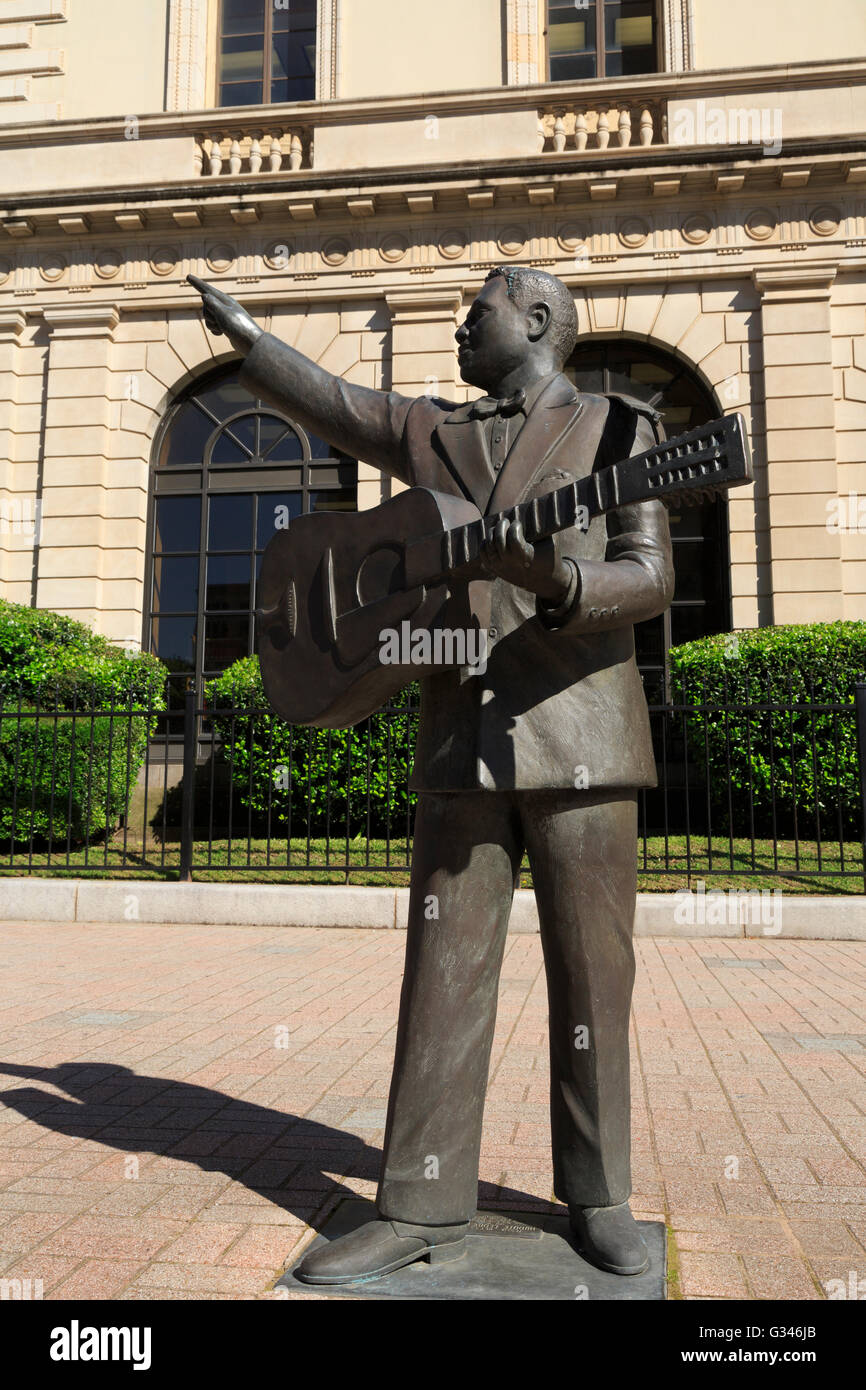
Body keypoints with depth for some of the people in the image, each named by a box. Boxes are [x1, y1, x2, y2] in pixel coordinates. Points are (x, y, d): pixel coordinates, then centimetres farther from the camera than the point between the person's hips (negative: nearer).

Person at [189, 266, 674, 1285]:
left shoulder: (619, 429, 7)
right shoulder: (433, 434, 19)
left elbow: (649, 578, -3)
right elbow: (323, 400, 28)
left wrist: (554, 579, -21)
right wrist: (240, 330, 37)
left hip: (579, 732, -3)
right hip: (461, 740, 3)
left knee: (592, 973, 4)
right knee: (444, 972, 2)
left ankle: (597, 1197, 21)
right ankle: (424, 1210, 12)